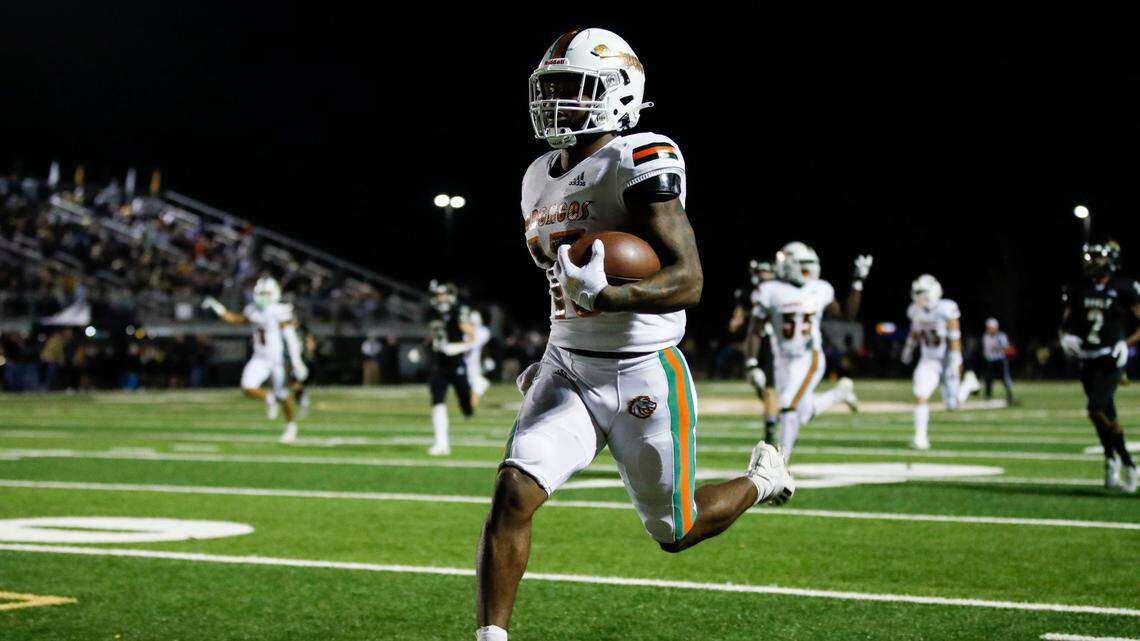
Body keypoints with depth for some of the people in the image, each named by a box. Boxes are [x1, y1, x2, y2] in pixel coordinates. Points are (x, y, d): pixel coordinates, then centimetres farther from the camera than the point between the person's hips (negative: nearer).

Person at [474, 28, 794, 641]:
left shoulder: (641, 164, -16)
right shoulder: (541, 179, 9)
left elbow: (688, 281, -23)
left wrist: (604, 296, -38)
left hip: (642, 378, -6)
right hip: (567, 372, 6)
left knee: (676, 532, 11)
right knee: (512, 494, -16)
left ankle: (762, 479, 41)